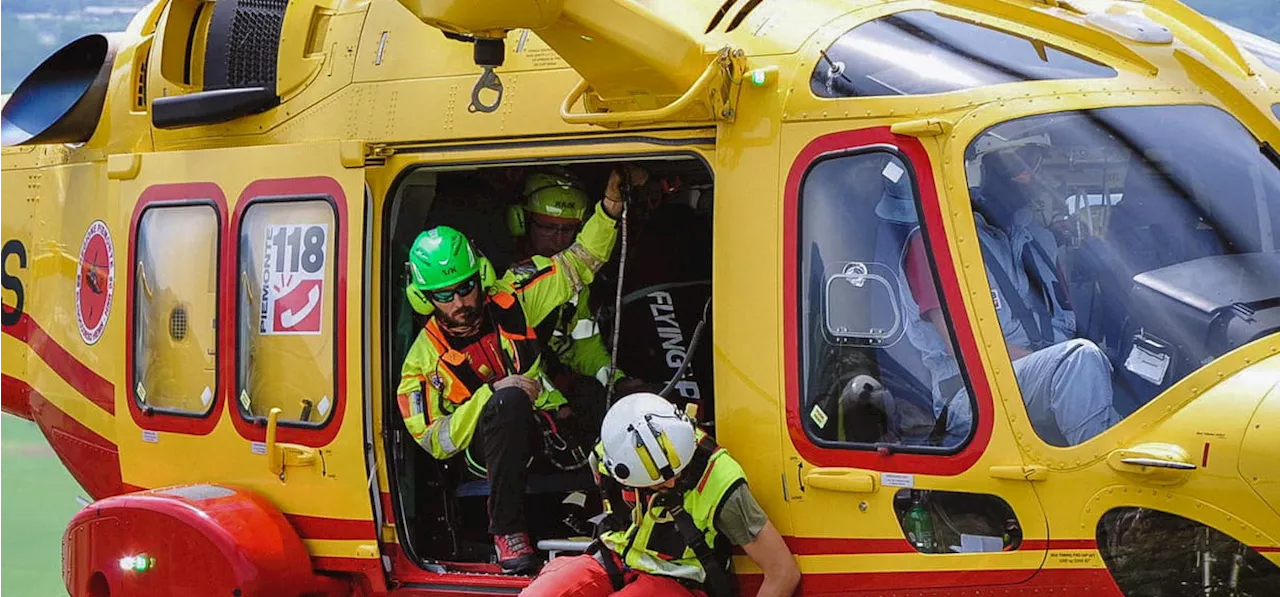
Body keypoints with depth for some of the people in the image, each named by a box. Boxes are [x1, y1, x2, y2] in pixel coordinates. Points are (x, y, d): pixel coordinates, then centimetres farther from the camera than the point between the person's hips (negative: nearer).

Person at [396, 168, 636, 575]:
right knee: (510, 401, -40)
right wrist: (492, 396, -21)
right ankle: (507, 530, -32)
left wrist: (610, 207, -7)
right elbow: (434, 442, -10)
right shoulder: (425, 358, -6)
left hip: (546, 425, 4)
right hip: (487, 447, -4)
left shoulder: (509, 303, 3)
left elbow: (576, 265, 8)